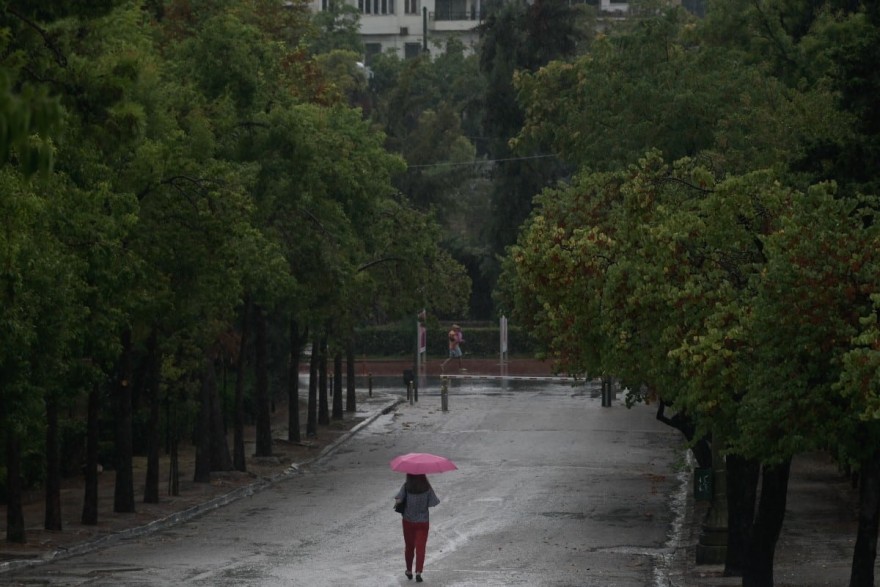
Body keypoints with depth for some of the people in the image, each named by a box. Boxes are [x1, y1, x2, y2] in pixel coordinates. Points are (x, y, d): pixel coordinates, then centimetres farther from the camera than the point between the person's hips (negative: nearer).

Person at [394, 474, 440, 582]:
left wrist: (397, 502, -2)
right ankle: (418, 572, -13)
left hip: (408, 521, 1)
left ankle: (409, 571, 30)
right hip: (423, 522, -1)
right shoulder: (427, 487, -12)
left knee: (409, 546, 17)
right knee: (420, 547, 1)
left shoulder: (406, 486, -13)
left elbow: (398, 500, -23)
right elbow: (433, 503, -9)